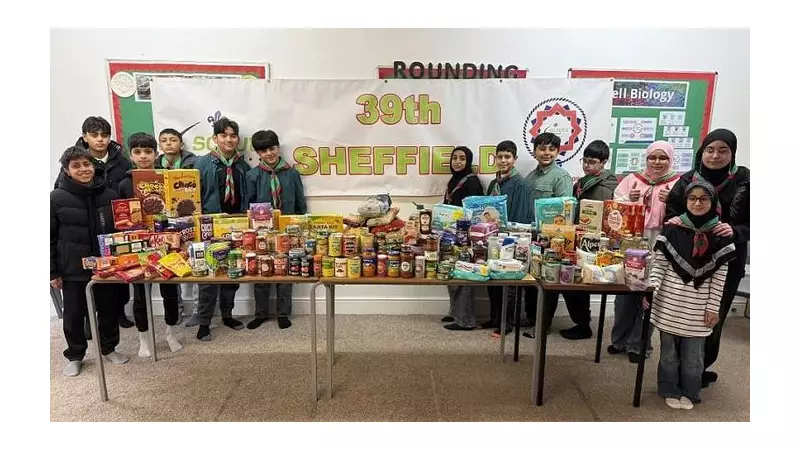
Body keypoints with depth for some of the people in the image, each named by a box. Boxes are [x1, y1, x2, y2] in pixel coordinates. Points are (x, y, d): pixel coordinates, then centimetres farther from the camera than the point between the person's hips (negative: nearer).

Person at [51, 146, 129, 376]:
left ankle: (109, 348, 33)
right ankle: (75, 356, 29)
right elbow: (50, 238, -3)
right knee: (74, 313, 10)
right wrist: (53, 271, -4)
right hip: (73, 268, -2)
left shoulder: (109, 195, -1)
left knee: (108, 308, 13)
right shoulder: (57, 198, -7)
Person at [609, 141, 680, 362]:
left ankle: (639, 345, 19)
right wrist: (628, 199, -14)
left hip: (658, 248, -2)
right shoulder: (632, 179, 10)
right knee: (624, 292, 7)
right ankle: (620, 339, 25)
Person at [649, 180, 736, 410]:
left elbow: (720, 275, 0)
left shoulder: (720, 235, -1)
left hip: (698, 307, 0)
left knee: (693, 354, 10)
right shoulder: (672, 229, -3)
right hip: (670, 302, 0)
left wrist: (714, 307, -1)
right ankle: (670, 390, 28)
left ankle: (689, 393, 29)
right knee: (669, 351, 11)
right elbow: (659, 263, -2)